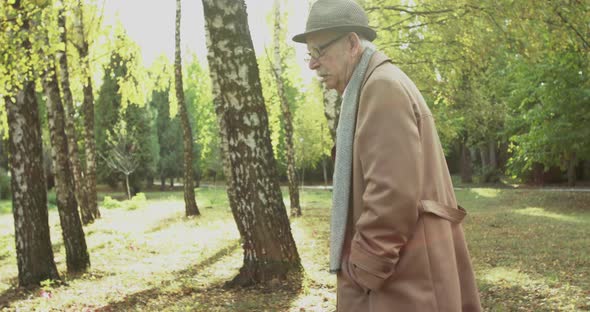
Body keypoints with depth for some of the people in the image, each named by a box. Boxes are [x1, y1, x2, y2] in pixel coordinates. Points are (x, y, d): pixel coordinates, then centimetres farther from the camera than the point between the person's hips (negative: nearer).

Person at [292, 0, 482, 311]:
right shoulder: (374, 89, 19)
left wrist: (361, 271, -16)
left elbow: (394, 194, -23)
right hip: (391, 278, 10)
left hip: (400, 285, -10)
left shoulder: (384, 86, -13)